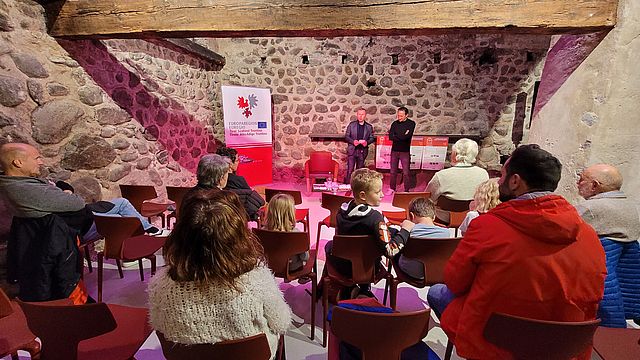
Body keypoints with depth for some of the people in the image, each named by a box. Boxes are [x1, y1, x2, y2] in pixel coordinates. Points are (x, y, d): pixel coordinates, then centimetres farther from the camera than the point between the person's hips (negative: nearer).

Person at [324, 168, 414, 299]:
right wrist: (405, 230, -16)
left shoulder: (342, 210, -11)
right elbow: (390, 250, -33)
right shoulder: (375, 217, -29)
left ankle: (348, 289, 32)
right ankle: (364, 290, 26)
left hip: (340, 267, 3)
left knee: (330, 244, 33)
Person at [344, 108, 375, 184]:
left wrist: (367, 142, -13)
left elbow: (372, 138, 8)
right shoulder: (351, 124, 5)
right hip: (352, 150, -2)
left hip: (362, 151, 2)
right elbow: (346, 136, 3)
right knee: (350, 169, -8)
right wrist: (353, 141, -15)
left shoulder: (369, 127, 8)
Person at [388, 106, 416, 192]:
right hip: (394, 150, 3)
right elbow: (390, 137, -8)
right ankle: (392, 189, 21)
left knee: (406, 173, -1)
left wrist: (396, 136, -11)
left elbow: (407, 136, -19)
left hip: (405, 151, -3)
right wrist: (402, 136, -14)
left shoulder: (411, 123, -4)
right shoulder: (395, 123, 4)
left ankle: (407, 190, 9)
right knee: (393, 172, 9)